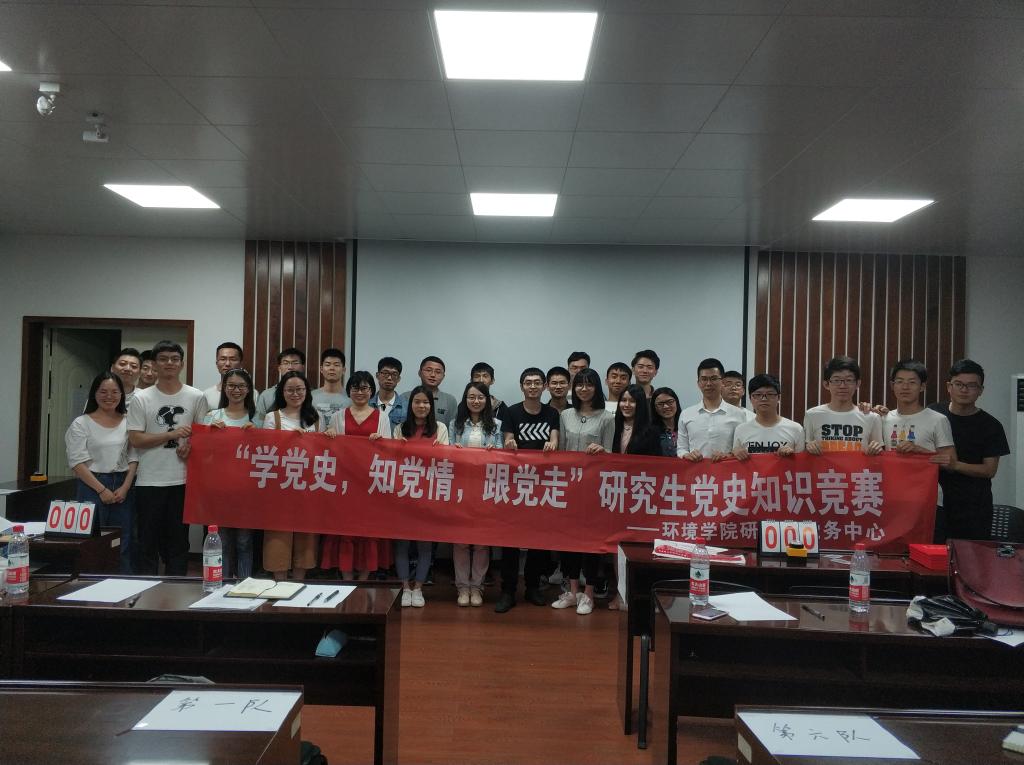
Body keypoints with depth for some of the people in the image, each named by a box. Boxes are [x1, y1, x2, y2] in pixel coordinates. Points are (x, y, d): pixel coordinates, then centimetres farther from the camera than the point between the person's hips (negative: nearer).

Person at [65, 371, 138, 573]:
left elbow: (133, 458, 7)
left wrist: (125, 487, -6)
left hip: (123, 487, 2)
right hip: (91, 486, -2)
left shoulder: (128, 422, 7)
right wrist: (101, 490, -11)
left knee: (123, 544, 3)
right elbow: (77, 462, -5)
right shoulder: (81, 424, 0)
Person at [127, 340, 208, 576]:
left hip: (183, 481, 1)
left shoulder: (196, 397, 4)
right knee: (148, 543, 8)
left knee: (178, 543, 10)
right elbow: (135, 439, -5)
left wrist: (191, 445, -12)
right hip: (149, 482, -1)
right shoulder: (141, 399, 0)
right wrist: (172, 434, -14)